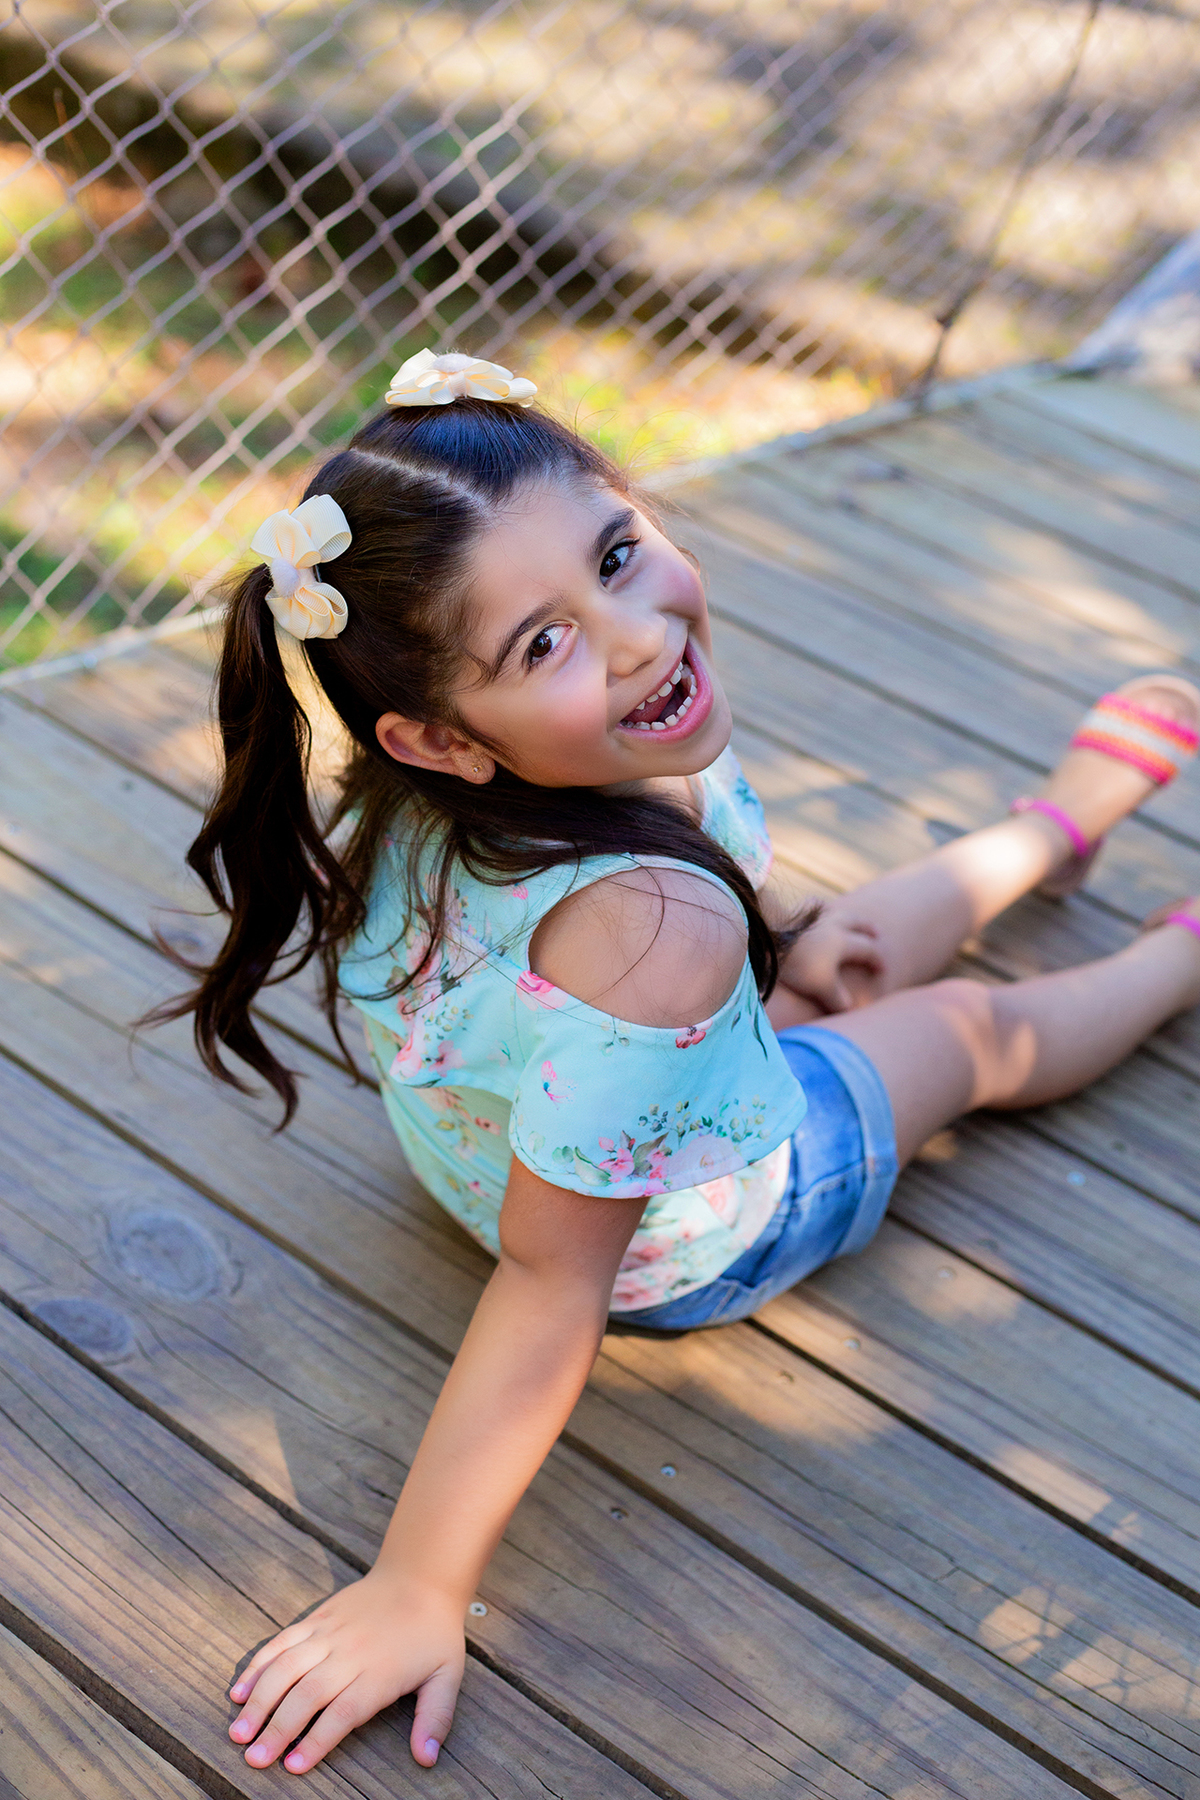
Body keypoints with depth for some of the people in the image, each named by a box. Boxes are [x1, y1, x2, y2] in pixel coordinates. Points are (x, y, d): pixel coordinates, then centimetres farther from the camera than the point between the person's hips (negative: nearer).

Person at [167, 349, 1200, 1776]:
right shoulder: (654, 932, -49)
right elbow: (549, 1288, -41)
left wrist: (771, 953, 3)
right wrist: (414, 1593, -32)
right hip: (689, 1242, -6)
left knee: (899, 923, 30)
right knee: (974, 1026, 22)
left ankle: (1054, 829, 64)